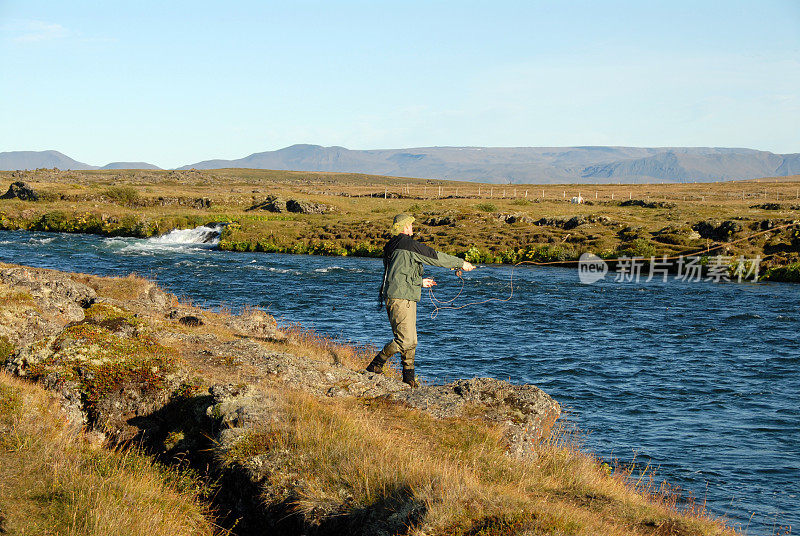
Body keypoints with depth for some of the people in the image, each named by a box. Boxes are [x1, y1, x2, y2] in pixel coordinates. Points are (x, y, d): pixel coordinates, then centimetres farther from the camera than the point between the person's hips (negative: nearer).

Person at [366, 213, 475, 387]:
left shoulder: (392, 247, 19)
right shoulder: (408, 244, -10)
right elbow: (435, 256, -7)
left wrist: (420, 282, 34)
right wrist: (461, 263, 2)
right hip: (400, 299, -10)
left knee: (411, 340, 11)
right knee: (405, 339, -11)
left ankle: (409, 376, 14)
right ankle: (375, 366, -6)